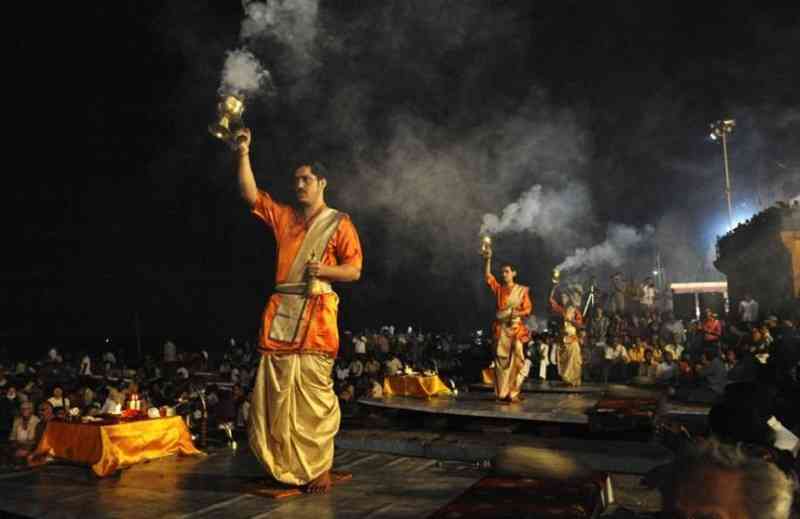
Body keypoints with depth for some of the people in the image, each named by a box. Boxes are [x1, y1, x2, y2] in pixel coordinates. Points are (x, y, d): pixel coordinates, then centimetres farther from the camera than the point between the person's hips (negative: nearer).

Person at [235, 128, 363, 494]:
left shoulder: (339, 223, 6)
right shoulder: (284, 217, 19)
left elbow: (354, 270, 2)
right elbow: (250, 195, 13)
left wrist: (324, 270, -16)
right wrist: (243, 153, 7)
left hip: (316, 312, -4)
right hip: (280, 311, 5)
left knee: (314, 393, -7)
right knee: (276, 391, 4)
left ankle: (319, 470, 1)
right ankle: (283, 467, 15)